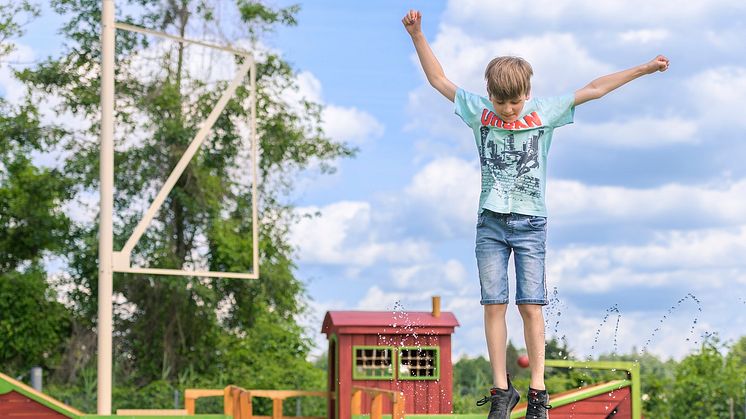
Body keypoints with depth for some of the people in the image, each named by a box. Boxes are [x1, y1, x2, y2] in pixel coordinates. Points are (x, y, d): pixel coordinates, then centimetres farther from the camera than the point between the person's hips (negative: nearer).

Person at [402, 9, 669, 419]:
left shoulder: (545, 112, -1)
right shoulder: (479, 112, 2)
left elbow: (593, 89, 2)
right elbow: (439, 80, 7)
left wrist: (644, 68, 3)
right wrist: (417, 35, 1)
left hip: (531, 223, -1)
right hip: (490, 223, 1)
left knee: (531, 306, -4)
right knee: (494, 305, -1)